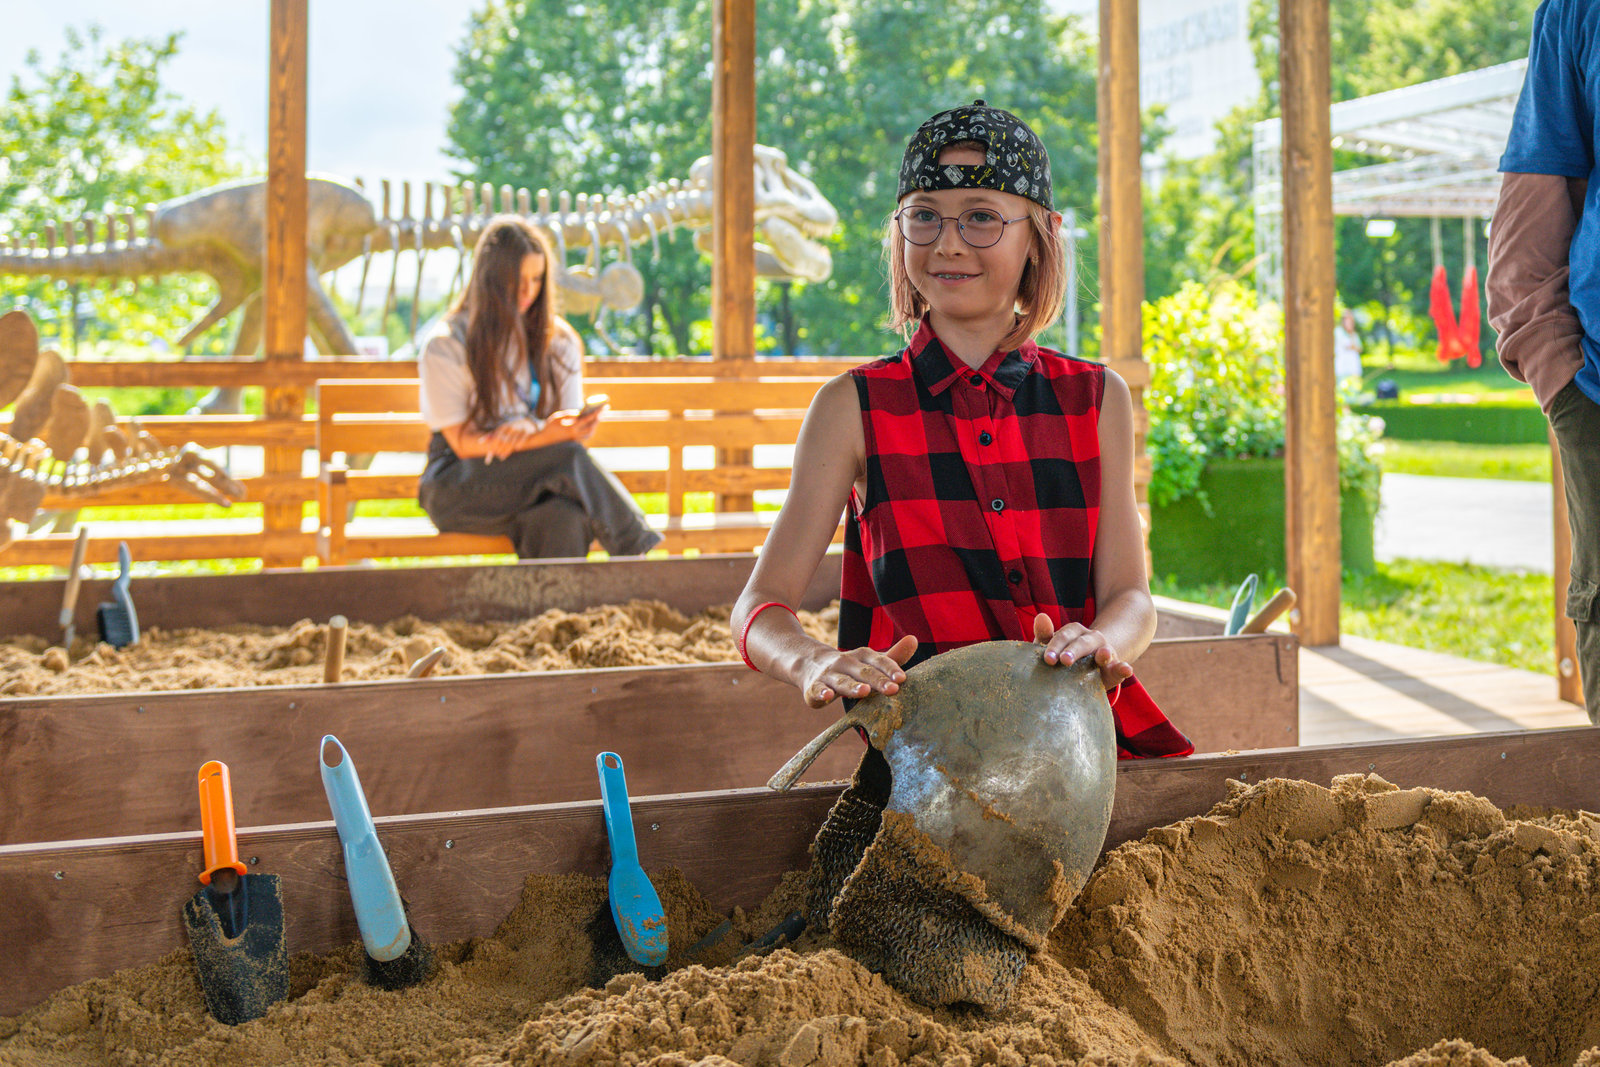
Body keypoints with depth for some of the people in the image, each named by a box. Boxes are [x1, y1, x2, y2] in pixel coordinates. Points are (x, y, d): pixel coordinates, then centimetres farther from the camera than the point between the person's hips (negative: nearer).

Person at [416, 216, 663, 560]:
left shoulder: (558, 341, 12)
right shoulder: (445, 346, -2)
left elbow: (568, 430, 8)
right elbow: (463, 443, -9)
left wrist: (528, 429, -18)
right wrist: (548, 434, -24)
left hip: (533, 478, 3)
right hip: (458, 486, -3)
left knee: (563, 518, -36)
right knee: (569, 458, -31)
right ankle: (637, 555, -24)